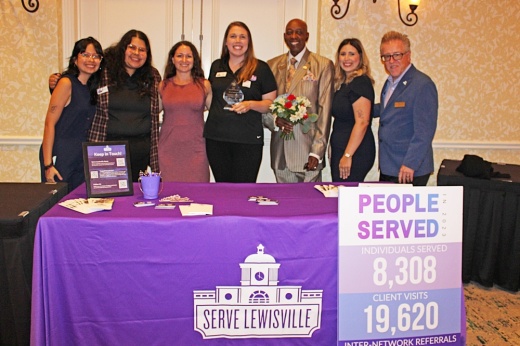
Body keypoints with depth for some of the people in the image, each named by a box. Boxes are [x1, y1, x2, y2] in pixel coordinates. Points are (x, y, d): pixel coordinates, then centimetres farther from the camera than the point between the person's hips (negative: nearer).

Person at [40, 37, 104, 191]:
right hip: (60, 157, -7)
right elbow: (49, 124, -13)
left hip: (82, 157, 7)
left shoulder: (92, 86, 11)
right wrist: (48, 164, -18)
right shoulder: (67, 83, -10)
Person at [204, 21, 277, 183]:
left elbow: (271, 103, 1)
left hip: (248, 139, -3)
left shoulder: (261, 68, 2)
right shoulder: (216, 66, 13)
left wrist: (251, 104, -16)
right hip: (216, 138, 3)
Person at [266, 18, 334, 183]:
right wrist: (274, 120, -7)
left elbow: (325, 110, -3)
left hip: (307, 149, -3)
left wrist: (317, 151, -10)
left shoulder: (323, 65, 2)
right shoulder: (272, 65, 12)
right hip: (280, 151, 3)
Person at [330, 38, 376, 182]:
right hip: (340, 150, 9)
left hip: (355, 152, -9)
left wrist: (348, 155, -21)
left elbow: (362, 122, -19)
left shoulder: (361, 82, -13)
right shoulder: (343, 83, 14)